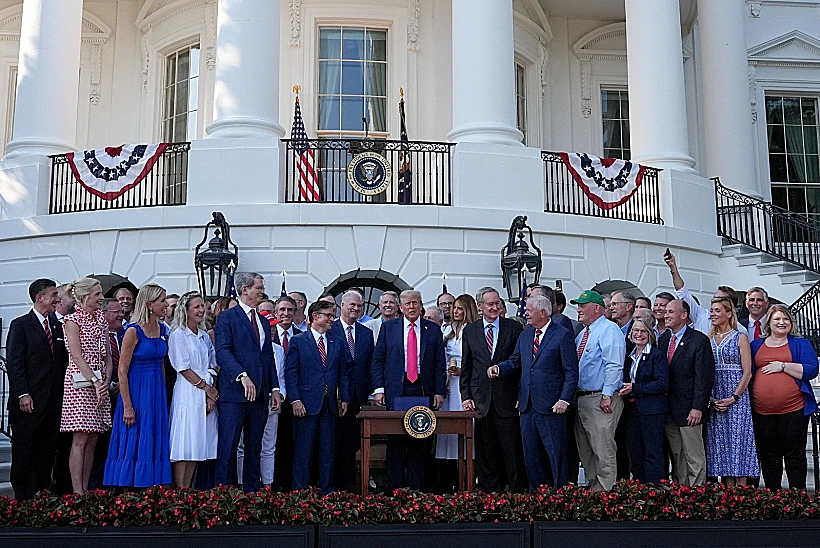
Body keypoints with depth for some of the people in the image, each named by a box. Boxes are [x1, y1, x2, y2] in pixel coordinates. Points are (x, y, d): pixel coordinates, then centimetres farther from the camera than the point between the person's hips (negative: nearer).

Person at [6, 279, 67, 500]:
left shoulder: (58, 326, 13)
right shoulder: (20, 325, -3)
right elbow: (14, 363, -8)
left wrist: (62, 394, 8)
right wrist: (22, 394, -15)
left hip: (53, 402, 5)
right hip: (28, 402, -5)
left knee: (47, 452, 9)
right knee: (24, 452, 2)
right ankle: (23, 499, 10)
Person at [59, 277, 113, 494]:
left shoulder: (100, 318, 14)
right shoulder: (73, 320, -5)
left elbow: (106, 354, 11)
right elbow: (77, 356, -13)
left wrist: (106, 381, -2)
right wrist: (95, 382, -18)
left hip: (100, 382, 7)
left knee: (92, 439, 6)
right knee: (81, 439, -7)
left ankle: (85, 490, 11)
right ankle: (77, 492, -4)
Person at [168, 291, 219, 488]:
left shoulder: (205, 336, 16)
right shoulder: (178, 335, -3)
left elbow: (212, 367, 12)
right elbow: (184, 369, -9)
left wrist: (211, 393, -2)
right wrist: (207, 388, -9)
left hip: (207, 394, 6)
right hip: (187, 394, -6)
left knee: (198, 444, 6)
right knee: (184, 444, -7)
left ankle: (187, 489, 11)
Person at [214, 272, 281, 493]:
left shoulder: (264, 322, 20)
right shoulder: (227, 317, -1)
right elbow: (222, 352, -12)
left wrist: (275, 388, 11)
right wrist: (242, 376, -25)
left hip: (260, 394, 7)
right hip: (234, 392, -6)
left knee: (254, 448, 10)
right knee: (228, 446, -4)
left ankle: (252, 493, 17)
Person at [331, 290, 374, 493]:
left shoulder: (366, 333, 13)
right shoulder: (330, 330, -1)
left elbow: (370, 365, 13)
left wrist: (369, 391, 5)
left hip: (358, 394, 4)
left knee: (352, 441, 8)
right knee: (334, 440, 0)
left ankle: (348, 483, 14)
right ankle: (331, 482, 8)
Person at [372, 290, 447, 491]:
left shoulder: (433, 330, 8)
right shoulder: (388, 327, 7)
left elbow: (440, 363, 7)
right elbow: (377, 360, 6)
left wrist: (439, 391, -2)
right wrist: (379, 388, -4)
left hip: (423, 390, 1)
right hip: (395, 390, -1)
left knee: (420, 444, 4)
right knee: (395, 443, 1)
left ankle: (416, 489, 11)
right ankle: (394, 489, 8)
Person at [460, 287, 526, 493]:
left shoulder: (514, 328, 2)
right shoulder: (470, 331, 10)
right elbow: (466, 367, 11)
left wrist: (522, 396, -4)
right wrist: (466, 396, 3)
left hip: (508, 398, -2)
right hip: (481, 399, 2)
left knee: (512, 450, 0)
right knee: (484, 452, 7)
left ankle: (517, 493, 9)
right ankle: (488, 493, 16)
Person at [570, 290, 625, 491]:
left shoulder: (609, 329, -10)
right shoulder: (582, 334, 18)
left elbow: (614, 365, -19)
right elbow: (573, 366, 24)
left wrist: (607, 396, -23)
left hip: (600, 400, -10)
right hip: (581, 398, 10)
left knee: (603, 452, -7)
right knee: (585, 452, 17)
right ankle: (593, 488, 28)